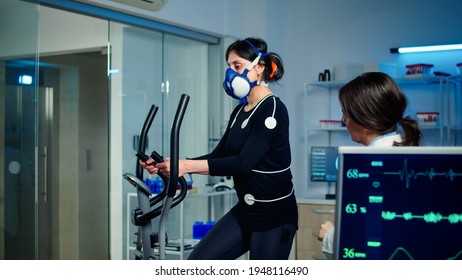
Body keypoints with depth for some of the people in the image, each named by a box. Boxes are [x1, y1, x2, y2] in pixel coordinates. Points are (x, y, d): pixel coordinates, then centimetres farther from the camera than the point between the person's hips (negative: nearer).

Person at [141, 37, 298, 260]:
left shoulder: (272, 109, -17)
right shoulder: (239, 112, 9)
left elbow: (244, 162, -26)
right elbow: (218, 157, 9)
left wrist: (187, 166, -31)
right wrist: (173, 164, -4)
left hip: (274, 216, -8)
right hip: (245, 211, 8)